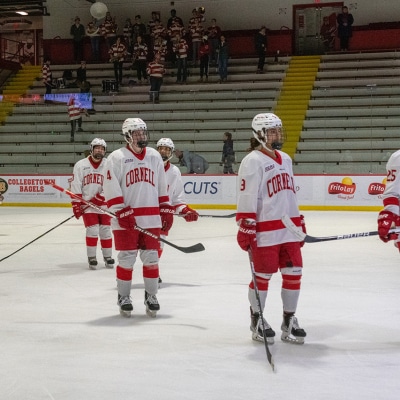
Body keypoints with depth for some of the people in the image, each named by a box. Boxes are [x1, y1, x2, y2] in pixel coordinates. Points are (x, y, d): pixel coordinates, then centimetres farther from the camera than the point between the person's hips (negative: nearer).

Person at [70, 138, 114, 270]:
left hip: (103, 204, 1)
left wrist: (100, 196, -18)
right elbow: (75, 187, -3)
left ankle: (108, 256, 19)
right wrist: (76, 204, -7)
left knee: (106, 231, 5)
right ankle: (91, 258, 5)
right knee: (92, 230, -7)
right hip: (87, 204, -1)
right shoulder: (80, 165, -1)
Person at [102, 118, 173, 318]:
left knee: (151, 258, 7)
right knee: (126, 259, 2)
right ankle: (124, 298, 16)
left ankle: (151, 296, 19)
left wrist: (166, 210, 11)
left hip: (151, 218, 4)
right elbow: (111, 189, -9)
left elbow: (162, 187, 16)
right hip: (125, 219, -4)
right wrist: (122, 212, -16)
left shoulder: (155, 156, 11)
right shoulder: (116, 157, -3)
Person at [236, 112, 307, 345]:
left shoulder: (285, 159, 16)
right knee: (263, 276, 2)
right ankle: (257, 320, 20)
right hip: (265, 232, -7)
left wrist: (299, 223, 22)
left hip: (289, 230, 7)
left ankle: (289, 321, 21)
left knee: (294, 273, 7)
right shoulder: (252, 161, -9)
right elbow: (246, 198, -14)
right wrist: (246, 228, -18)